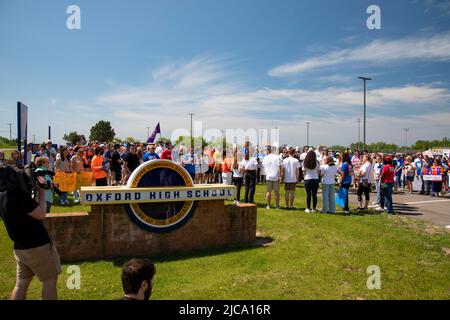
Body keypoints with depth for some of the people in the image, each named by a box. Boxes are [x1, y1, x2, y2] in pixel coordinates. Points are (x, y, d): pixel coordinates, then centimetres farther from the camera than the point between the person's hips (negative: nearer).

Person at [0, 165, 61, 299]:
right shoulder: (17, 194, -24)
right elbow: (41, 214, -21)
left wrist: (33, 189, 6)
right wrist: (42, 192, -10)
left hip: (19, 247, 8)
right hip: (37, 246, -8)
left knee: (21, 284, 15)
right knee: (50, 280, 6)